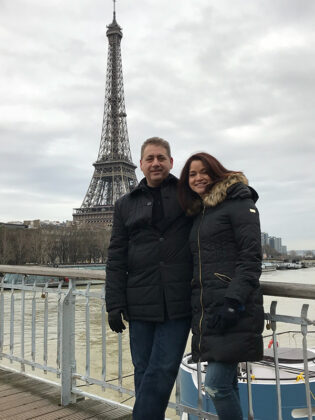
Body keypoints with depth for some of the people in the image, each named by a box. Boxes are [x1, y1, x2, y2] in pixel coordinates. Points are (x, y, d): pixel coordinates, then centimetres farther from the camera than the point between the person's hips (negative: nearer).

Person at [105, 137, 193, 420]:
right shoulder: (126, 205, 12)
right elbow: (116, 258, 9)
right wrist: (115, 303, 3)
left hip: (178, 303, -1)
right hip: (140, 304, 2)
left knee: (161, 373, -1)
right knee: (144, 373, 9)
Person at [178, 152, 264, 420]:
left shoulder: (238, 203, -3)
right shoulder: (198, 213, 20)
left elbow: (251, 257, -11)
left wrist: (234, 302, -20)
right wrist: (196, 304, 16)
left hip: (234, 310, -7)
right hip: (207, 309, 8)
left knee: (216, 385, -10)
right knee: (226, 384, 13)